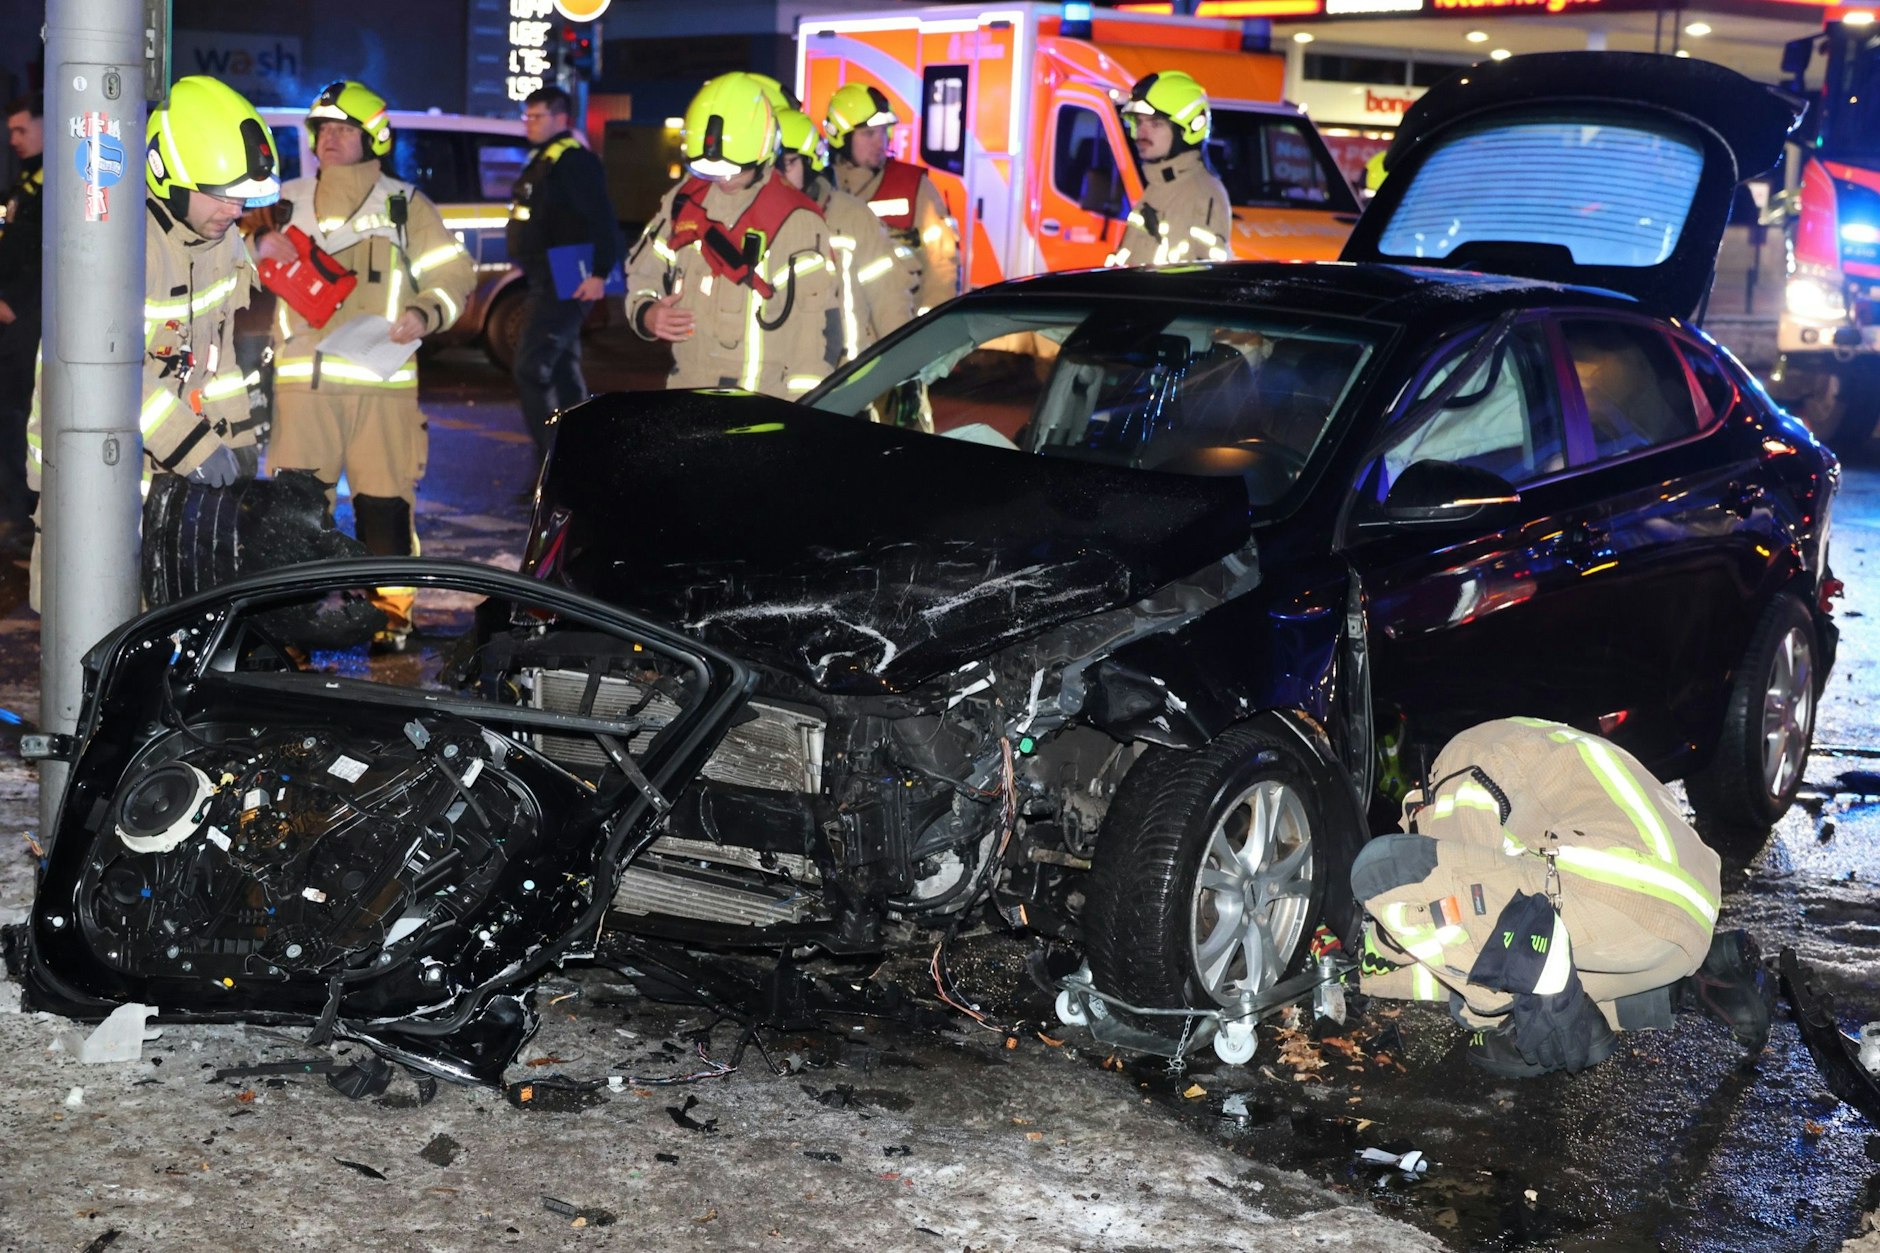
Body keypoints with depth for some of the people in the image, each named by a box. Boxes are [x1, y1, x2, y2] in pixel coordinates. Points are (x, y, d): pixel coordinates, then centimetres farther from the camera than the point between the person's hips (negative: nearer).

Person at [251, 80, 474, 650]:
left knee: (385, 502, -3)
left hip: (382, 378, -2)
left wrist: (423, 314, -10)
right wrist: (259, 244, -1)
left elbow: (454, 272, 9)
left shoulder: (406, 205, 12)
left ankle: (390, 613, 6)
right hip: (302, 381, 2)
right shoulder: (288, 202, 17)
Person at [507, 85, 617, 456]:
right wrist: (530, 273, 24)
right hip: (547, 283, 11)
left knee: (531, 368, -14)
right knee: (563, 369, 17)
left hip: (565, 283, -11)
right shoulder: (542, 160, 17)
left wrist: (599, 273, -27)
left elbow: (600, 218, -22)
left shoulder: (573, 161, -14)